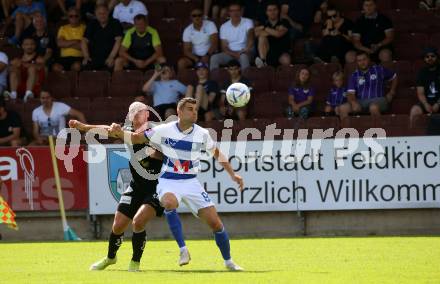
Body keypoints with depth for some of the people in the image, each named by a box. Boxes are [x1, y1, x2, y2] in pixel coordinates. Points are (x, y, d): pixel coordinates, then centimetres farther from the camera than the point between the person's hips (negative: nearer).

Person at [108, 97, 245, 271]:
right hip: (169, 183, -2)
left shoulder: (202, 134, -1)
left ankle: (228, 261, 18)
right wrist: (118, 132, -21)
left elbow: (217, 153, 16)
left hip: (191, 183, 3)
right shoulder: (164, 131, -7)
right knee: (169, 202, -39)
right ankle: (183, 249, -30)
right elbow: (135, 138, -3)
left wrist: (232, 174, 13)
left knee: (215, 223, -5)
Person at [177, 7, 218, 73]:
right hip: (195, 56, 2)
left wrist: (207, 56, -34)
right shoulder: (187, 30, -2)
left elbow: (214, 43, -16)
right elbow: (186, 51, -4)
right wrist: (196, 59, -25)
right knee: (181, 62, -25)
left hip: (210, 55, -2)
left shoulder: (210, 25, -8)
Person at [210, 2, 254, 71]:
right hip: (230, 53, 3)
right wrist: (235, 54, -19)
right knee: (214, 58, -24)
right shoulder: (224, 27, 5)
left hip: (244, 52, -3)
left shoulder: (247, 22, -1)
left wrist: (248, 48, -41)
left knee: (243, 56, -38)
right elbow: (224, 47, 2)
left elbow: (250, 36, -20)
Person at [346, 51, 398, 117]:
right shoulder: (354, 76, 11)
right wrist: (353, 102, -24)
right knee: (343, 109, -29)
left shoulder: (379, 70, 10)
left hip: (378, 100, -2)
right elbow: (350, 93, -2)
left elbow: (394, 77, 24)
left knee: (373, 107, -41)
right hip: (361, 102, 2)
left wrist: (391, 93, 14)